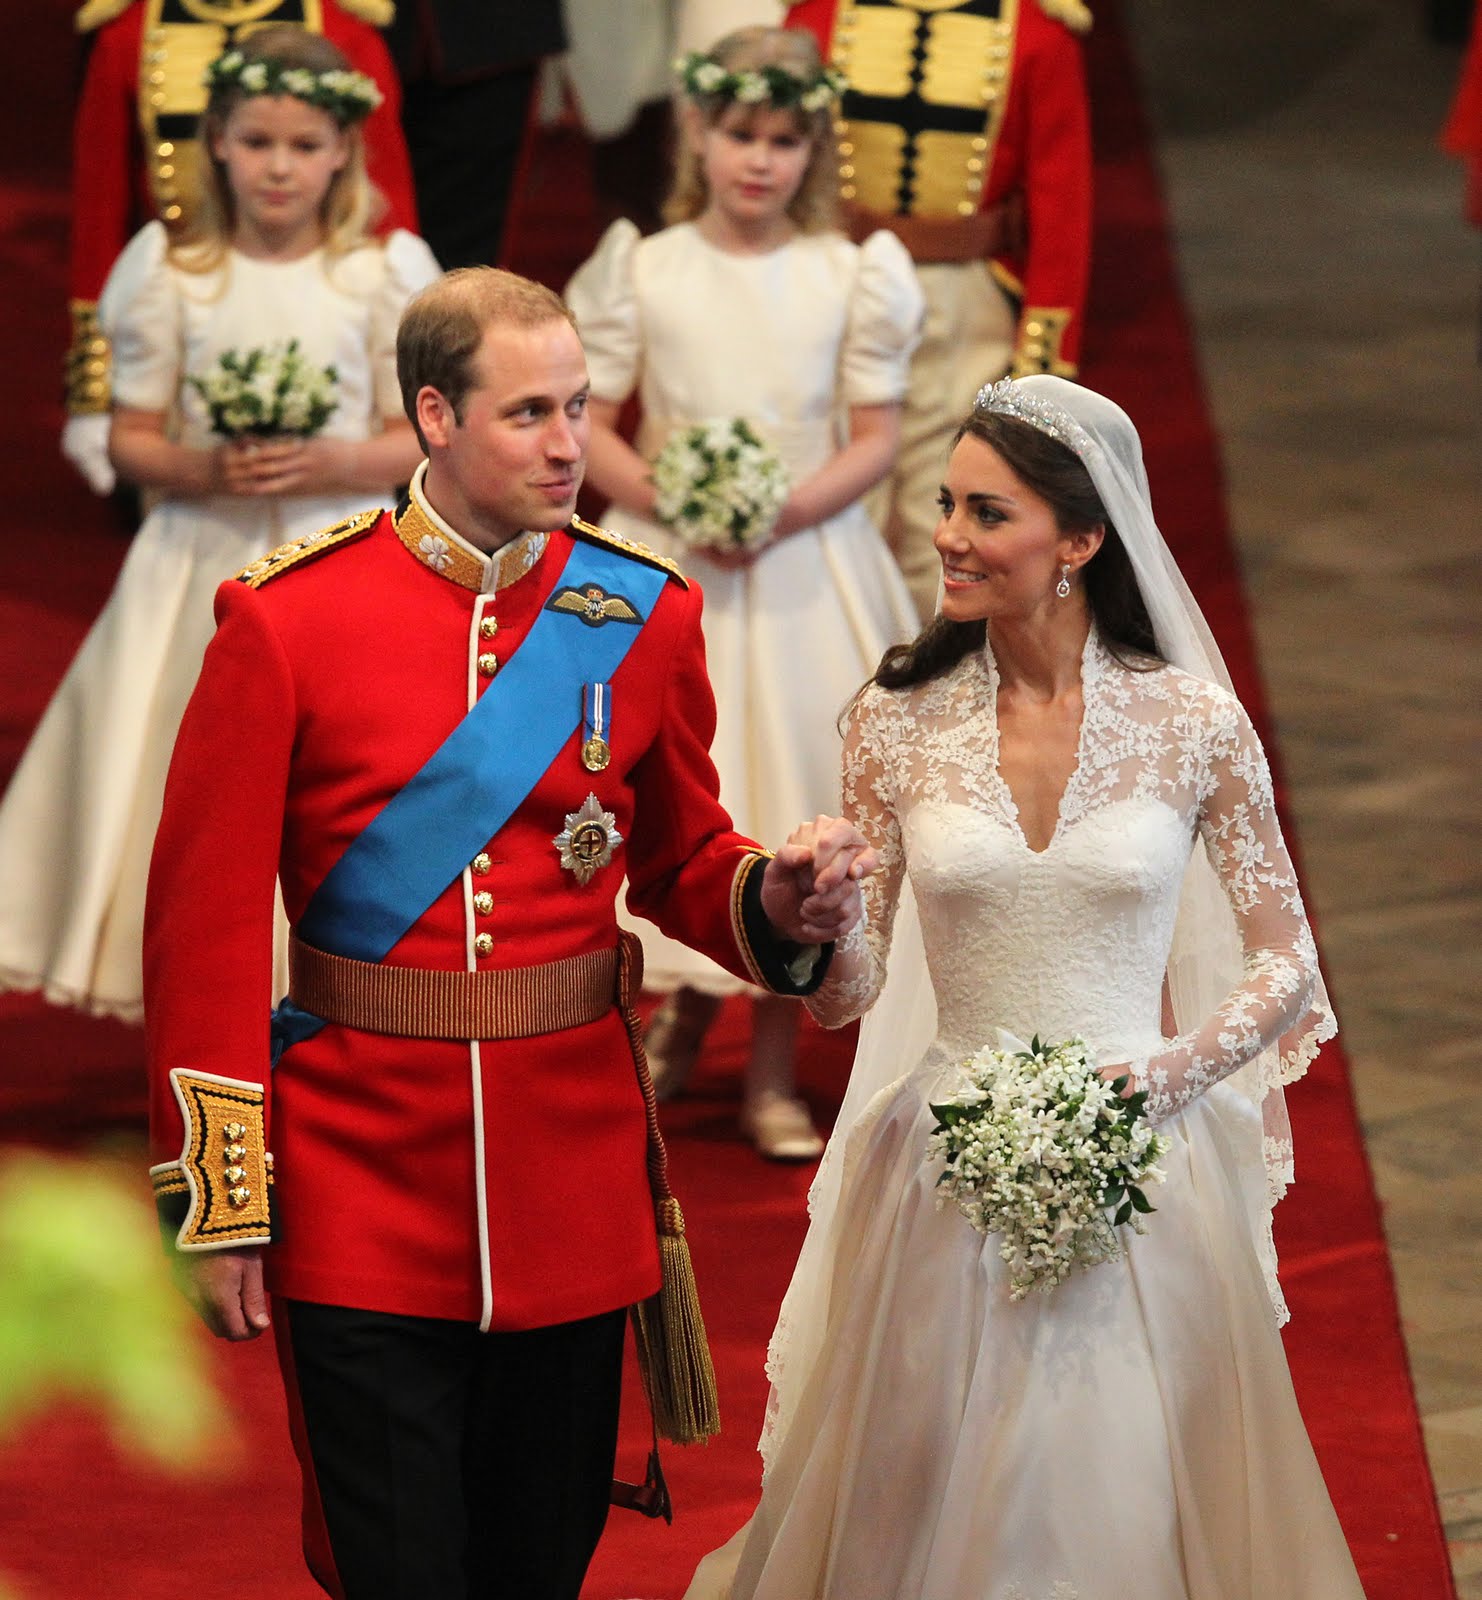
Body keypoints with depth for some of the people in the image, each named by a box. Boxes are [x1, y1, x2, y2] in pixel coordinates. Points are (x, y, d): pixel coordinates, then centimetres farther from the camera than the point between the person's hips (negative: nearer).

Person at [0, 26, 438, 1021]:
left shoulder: (384, 273, 0)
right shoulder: (173, 272, 1)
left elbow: (424, 442, 2)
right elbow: (131, 439, 4)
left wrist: (334, 463, -17)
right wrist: (202, 470, -16)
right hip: (205, 563, 1)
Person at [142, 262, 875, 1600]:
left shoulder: (645, 613, 3)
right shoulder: (286, 618, -7)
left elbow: (683, 864, 15)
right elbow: (207, 922, -5)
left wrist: (780, 903, -10)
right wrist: (217, 1212, -6)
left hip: (577, 1176, 3)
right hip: (363, 1189, -3)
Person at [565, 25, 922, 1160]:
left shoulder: (846, 276, -2)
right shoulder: (646, 272, -2)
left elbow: (877, 437, -1)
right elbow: (588, 428, 0)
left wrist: (789, 512, -16)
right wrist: (673, 503, -16)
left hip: (808, 570, 0)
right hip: (670, 572, 0)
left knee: (793, 788, 3)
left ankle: (774, 1075, 14)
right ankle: (684, 1016, 28)